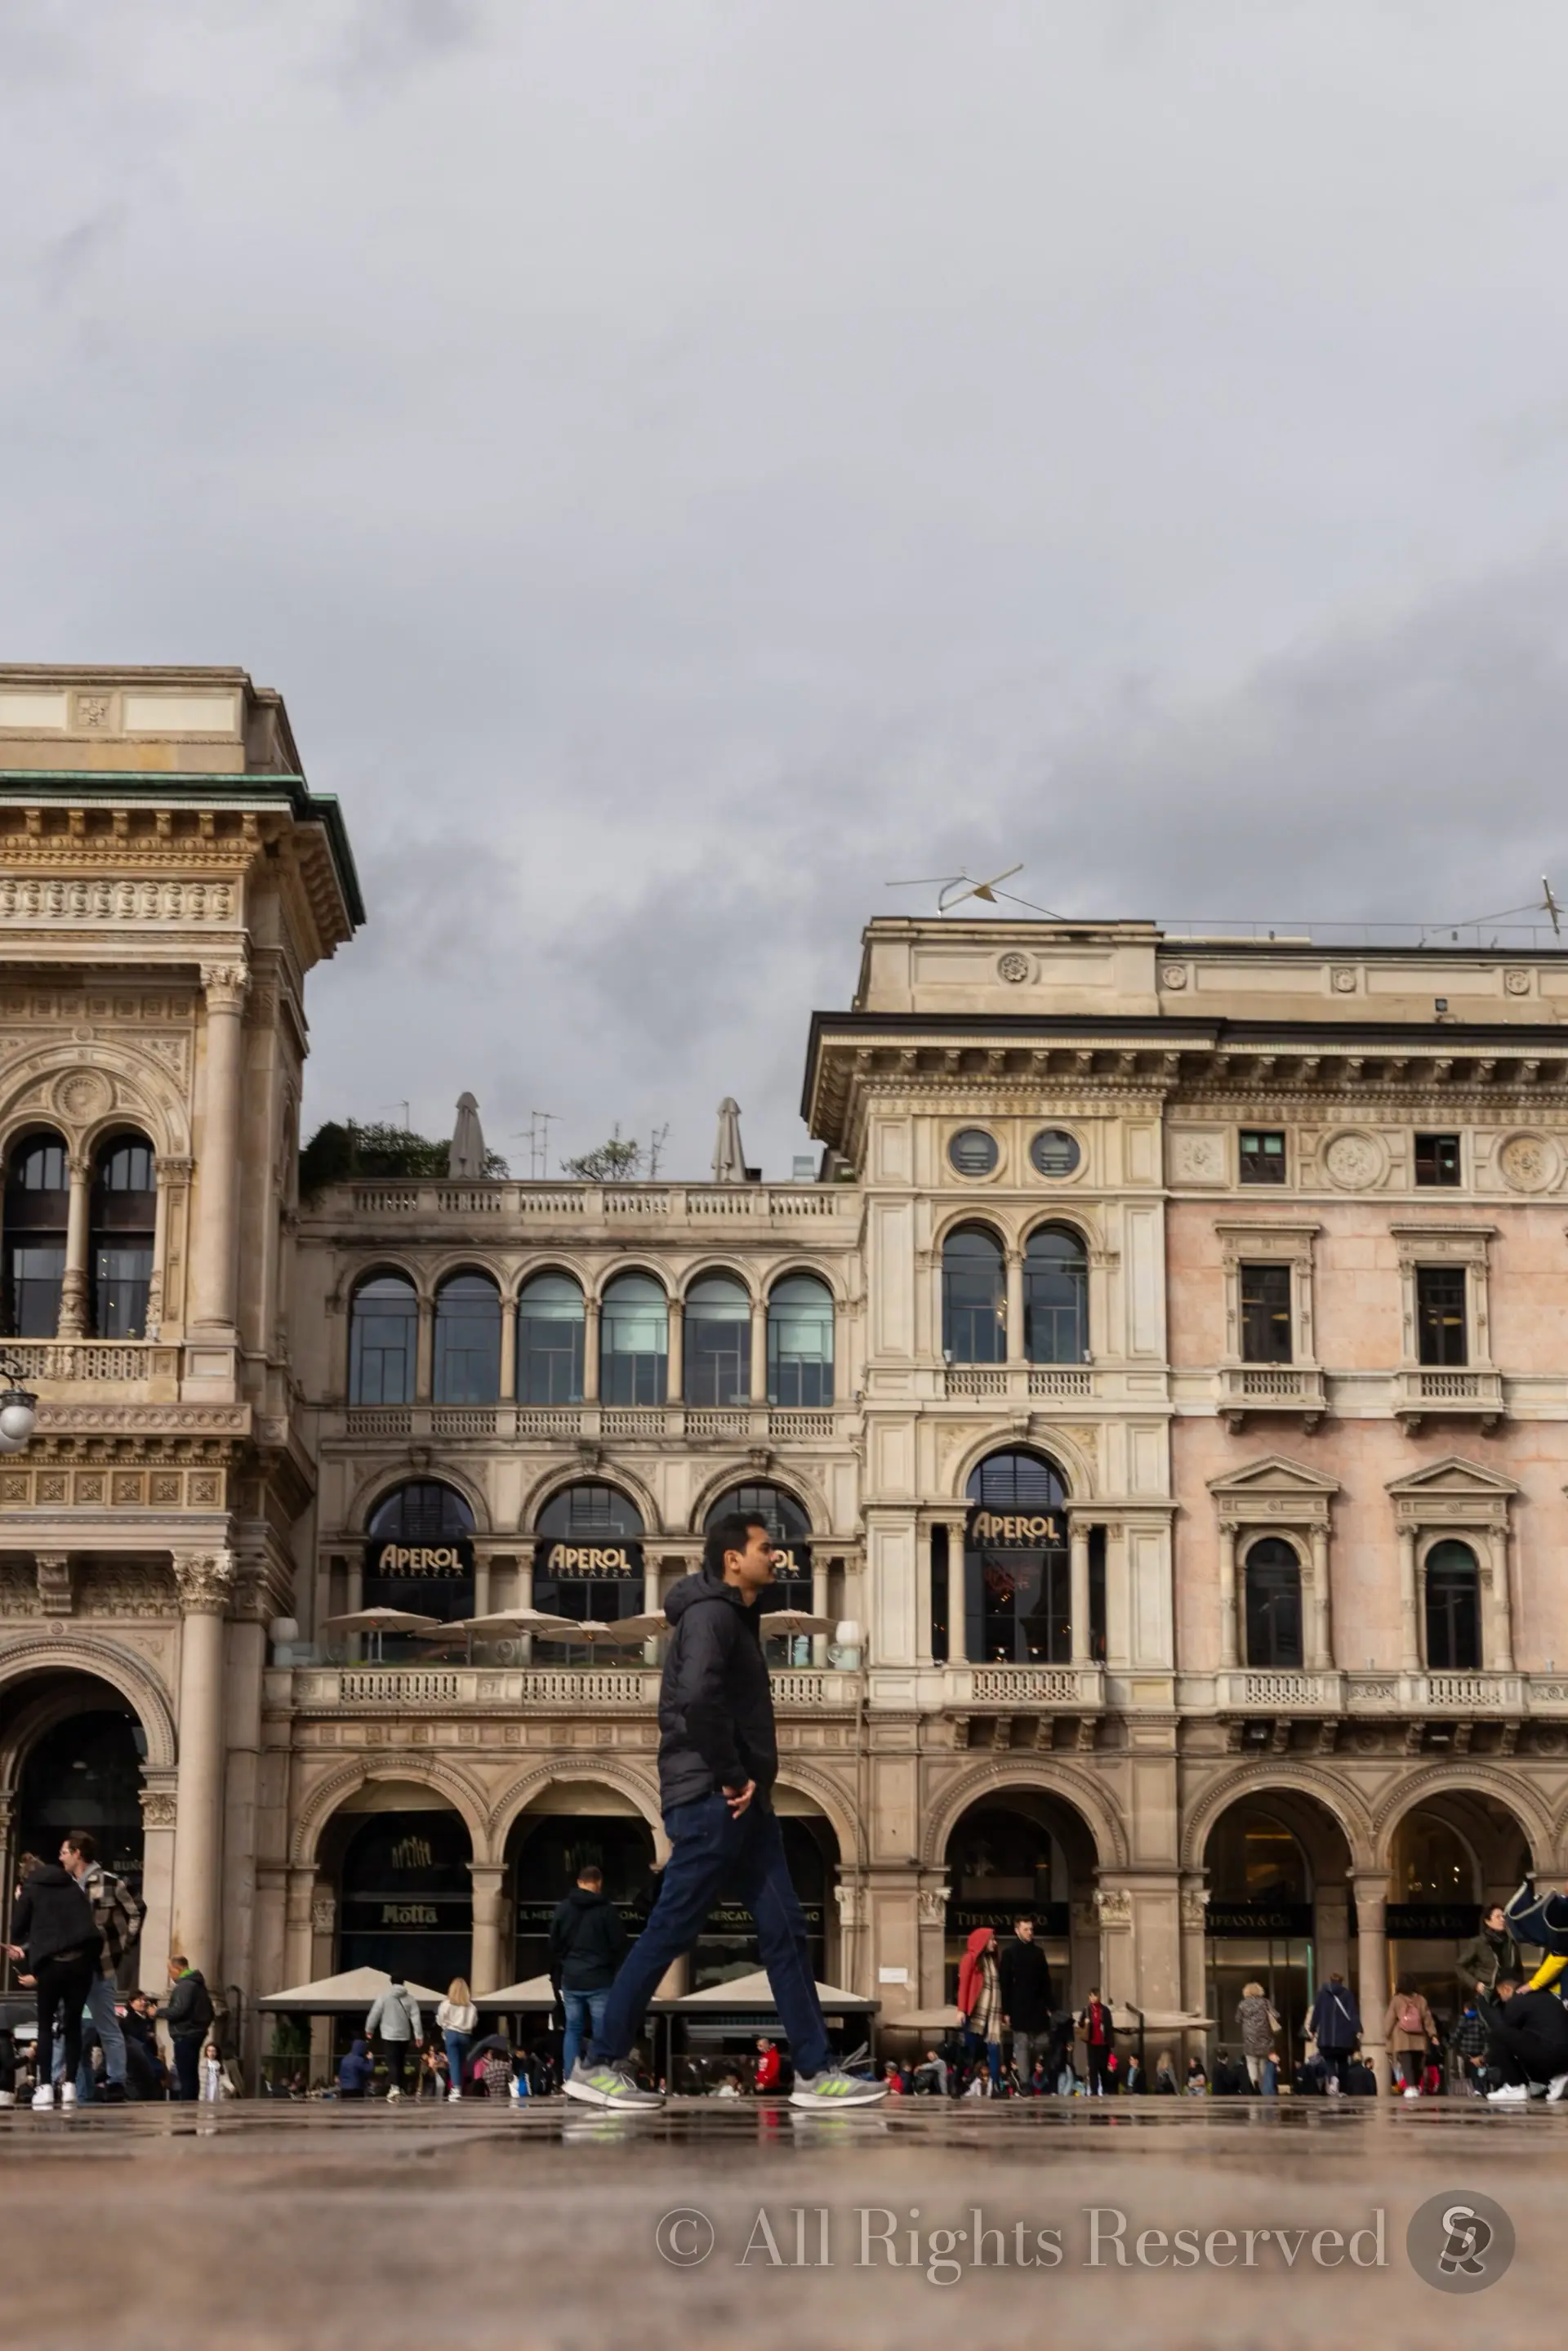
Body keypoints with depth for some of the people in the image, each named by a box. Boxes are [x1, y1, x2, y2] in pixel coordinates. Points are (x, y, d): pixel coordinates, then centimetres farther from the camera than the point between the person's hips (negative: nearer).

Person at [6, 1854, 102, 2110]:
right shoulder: (74, 1888, 22)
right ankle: (69, 2086, 5)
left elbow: (18, 1929, 9)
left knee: (45, 2024, 8)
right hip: (82, 1960, 3)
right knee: (73, 2023, 12)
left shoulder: (30, 1890, 11)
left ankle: (45, 2087, -1)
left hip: (51, 1962, -3)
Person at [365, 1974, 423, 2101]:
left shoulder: (384, 1997, -4)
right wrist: (419, 2036, 0)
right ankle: (399, 2088, 23)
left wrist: (369, 2029, 11)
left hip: (389, 2036, -3)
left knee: (392, 2063, -9)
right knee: (401, 2063, 16)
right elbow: (416, 2018, -1)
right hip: (404, 2036, 3)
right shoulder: (410, 1998, 3)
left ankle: (394, 2088, -28)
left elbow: (375, 2014, -3)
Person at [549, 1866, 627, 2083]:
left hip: (571, 1980, 3)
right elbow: (619, 1945, -3)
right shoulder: (607, 1909, -6)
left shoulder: (563, 1908, 4)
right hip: (599, 1981, -3)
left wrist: (557, 1975, 18)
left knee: (573, 2031, 8)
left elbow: (554, 1945, 8)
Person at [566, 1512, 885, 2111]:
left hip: (741, 1802, 10)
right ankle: (598, 2065, 3)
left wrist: (749, 1779, 9)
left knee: (784, 1930, 6)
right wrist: (733, 1777, -19)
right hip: (711, 1800, -10)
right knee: (669, 1932, -5)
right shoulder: (711, 1613, -12)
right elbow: (698, 1698, -28)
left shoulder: (735, 1617, 19)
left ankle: (815, 2072, 8)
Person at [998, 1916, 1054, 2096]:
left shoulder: (1038, 1952, 12)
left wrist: (1050, 2006, 8)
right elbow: (1004, 1983, -7)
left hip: (1038, 2008, 5)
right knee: (1022, 2045, -5)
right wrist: (1006, 2011, -11)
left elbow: (1046, 1982, 14)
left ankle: (1033, 2079, 20)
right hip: (1019, 2009, -5)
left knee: (1042, 2044, 4)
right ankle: (1024, 2083, -3)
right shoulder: (1009, 1952, -3)